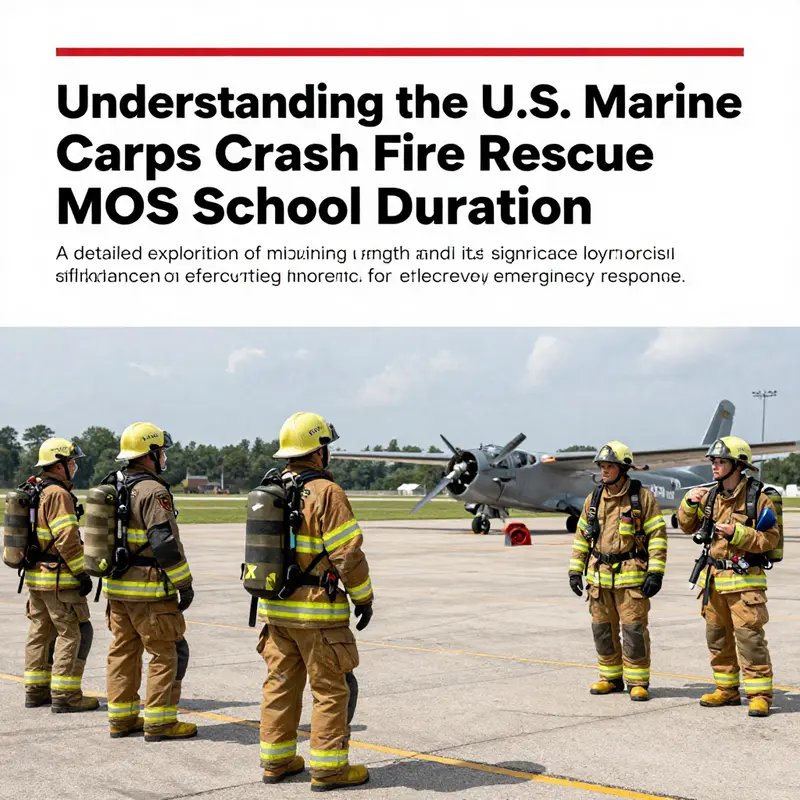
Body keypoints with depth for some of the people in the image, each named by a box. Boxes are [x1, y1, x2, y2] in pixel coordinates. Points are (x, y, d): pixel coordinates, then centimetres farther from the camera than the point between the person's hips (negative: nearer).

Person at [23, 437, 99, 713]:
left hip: (34, 576, 10)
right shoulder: (58, 494, -17)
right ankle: (65, 696, -4)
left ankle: (36, 691, 22)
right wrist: (82, 573, -18)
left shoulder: (33, 492, 13)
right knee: (74, 633, -4)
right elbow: (67, 538, -22)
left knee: (40, 632, 16)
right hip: (58, 579, -10)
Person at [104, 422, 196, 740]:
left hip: (117, 587, 9)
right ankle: (159, 721, 0)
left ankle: (121, 718, 20)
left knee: (123, 651, 14)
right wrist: (184, 583, -13)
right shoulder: (153, 492, -16)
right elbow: (165, 543, -21)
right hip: (150, 589, -9)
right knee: (167, 653, -1)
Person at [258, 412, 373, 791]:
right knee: (329, 689, 1)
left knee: (281, 683, 14)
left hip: (274, 606, 8)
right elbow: (347, 552, -17)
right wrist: (363, 597, -6)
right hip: (316, 610, -7)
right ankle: (328, 767, 4)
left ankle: (276, 760, 21)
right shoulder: (326, 493, -15)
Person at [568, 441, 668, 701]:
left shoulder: (643, 497, -5)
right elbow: (582, 536, 16)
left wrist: (655, 573, -13)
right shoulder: (593, 499, 10)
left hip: (631, 575, -5)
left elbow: (658, 536, -6)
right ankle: (611, 678, 23)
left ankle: (638, 682, 6)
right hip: (600, 577, 5)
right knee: (602, 630, 10)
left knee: (634, 630, -4)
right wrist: (575, 570, 9)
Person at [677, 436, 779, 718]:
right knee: (718, 638, 12)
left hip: (744, 580, -7)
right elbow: (688, 527, 18)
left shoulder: (758, 498, -8)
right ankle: (727, 690, 23)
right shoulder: (711, 496, 10)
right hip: (713, 578, 7)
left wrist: (737, 534, -19)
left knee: (750, 638, -9)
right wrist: (689, 503, 1)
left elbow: (770, 538, -11)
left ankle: (759, 694, -2)